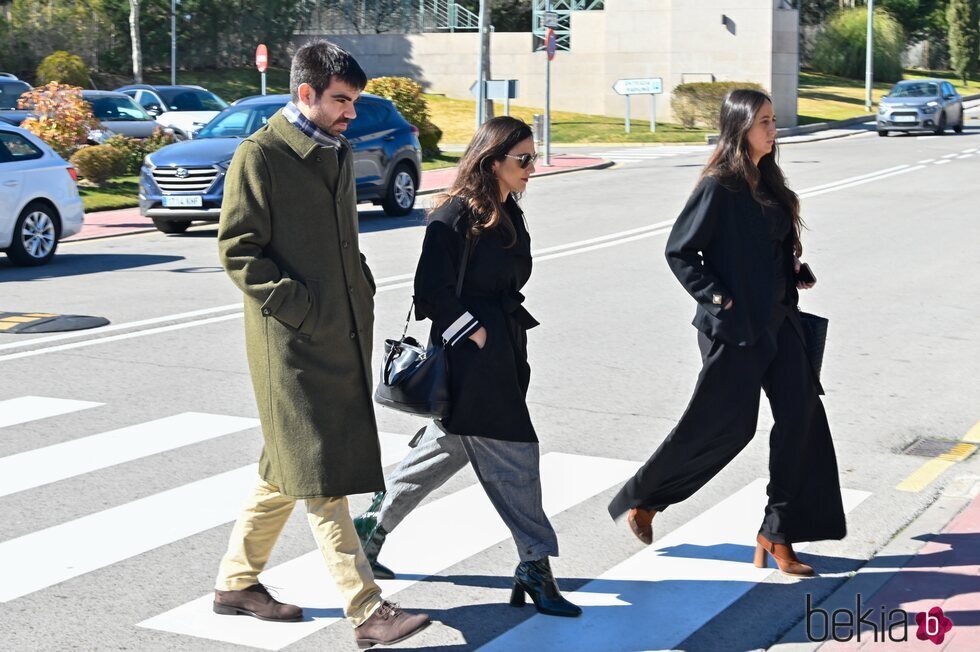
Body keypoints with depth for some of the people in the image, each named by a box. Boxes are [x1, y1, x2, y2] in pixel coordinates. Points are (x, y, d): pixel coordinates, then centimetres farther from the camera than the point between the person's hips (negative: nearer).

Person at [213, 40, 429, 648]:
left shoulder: (338, 151, 16)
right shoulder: (260, 155, -10)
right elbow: (238, 249, -13)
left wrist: (363, 289, 12)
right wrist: (297, 308, -18)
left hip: (342, 336, 9)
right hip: (293, 342, -8)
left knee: (289, 470, 15)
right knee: (321, 477, -6)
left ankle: (238, 581, 28)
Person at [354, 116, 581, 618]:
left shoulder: (508, 214, 13)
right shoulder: (455, 216, -15)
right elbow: (432, 290, -17)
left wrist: (511, 333, 16)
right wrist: (474, 333, -16)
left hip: (503, 349, 10)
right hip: (471, 357, -10)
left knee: (447, 448, 16)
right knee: (512, 456, -5)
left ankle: (371, 528, 30)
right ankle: (535, 567, 5)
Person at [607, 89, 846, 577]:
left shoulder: (768, 183, 10)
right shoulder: (718, 188, -14)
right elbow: (679, 251, -13)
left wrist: (794, 274, 7)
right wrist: (716, 297, -16)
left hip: (777, 321, 8)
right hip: (734, 327, -8)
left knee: (801, 416, 0)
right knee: (720, 425, 0)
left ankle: (779, 534, 10)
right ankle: (640, 498, 21)